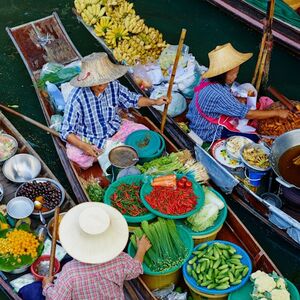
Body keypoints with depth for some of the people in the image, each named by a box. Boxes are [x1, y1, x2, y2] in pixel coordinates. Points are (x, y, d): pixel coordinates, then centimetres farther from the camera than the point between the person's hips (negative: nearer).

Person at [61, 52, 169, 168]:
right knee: (74, 154, -33)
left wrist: (155, 102, -9)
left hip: (113, 129, 4)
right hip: (88, 138, -4)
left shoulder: (113, 85, -15)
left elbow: (132, 99, 4)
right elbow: (67, 131, -24)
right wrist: (84, 146, -40)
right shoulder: (77, 97, -28)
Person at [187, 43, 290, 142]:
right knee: (254, 138, -9)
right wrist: (277, 113, -21)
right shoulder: (218, 94, -35)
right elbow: (248, 114, -29)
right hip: (209, 133, -9)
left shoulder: (211, 81, -7)